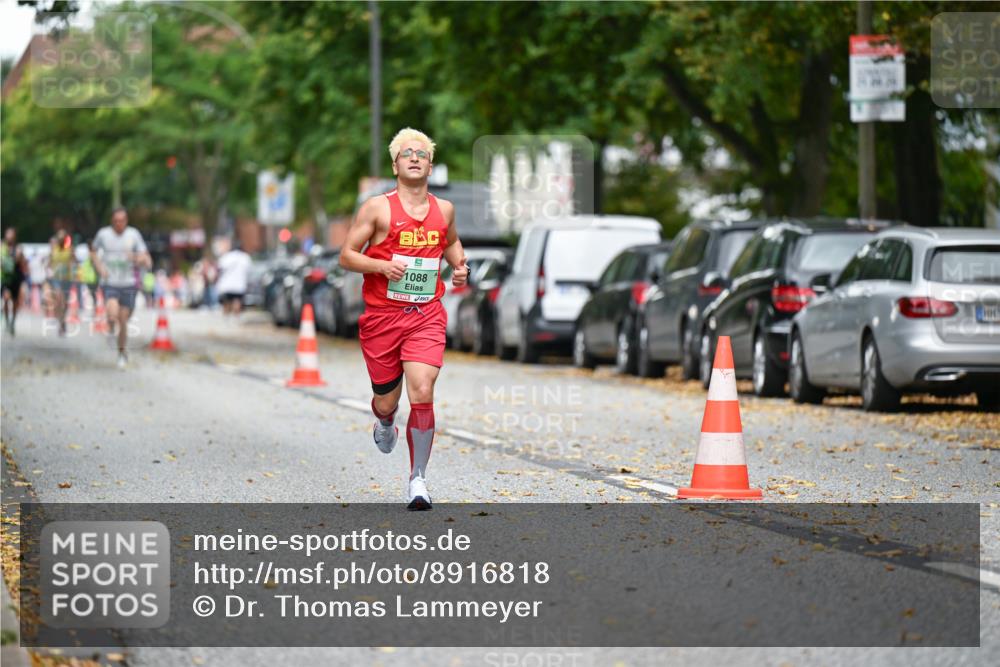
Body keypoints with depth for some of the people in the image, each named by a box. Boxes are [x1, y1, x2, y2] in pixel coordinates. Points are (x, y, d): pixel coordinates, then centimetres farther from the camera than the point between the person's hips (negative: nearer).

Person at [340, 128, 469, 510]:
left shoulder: (444, 210, 9)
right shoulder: (378, 208, -3)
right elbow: (346, 256, -3)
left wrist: (459, 265, 10)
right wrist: (381, 265, -20)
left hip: (426, 317, 1)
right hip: (381, 316, -1)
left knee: (422, 395, -16)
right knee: (386, 402, 8)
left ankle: (418, 479, -3)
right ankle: (385, 424, 48)